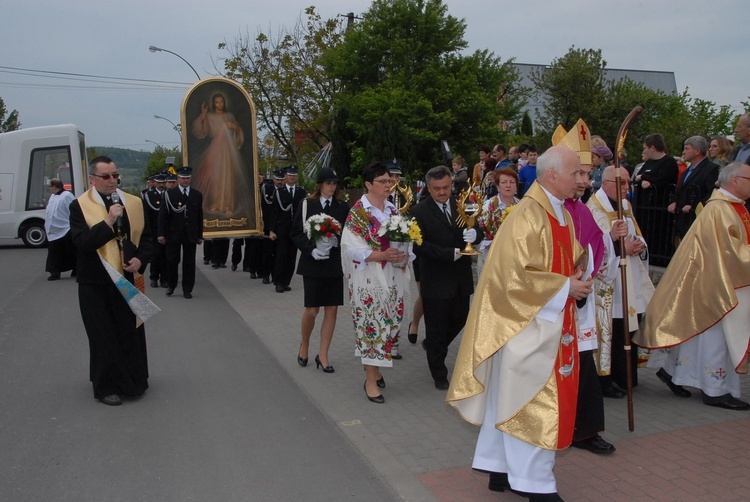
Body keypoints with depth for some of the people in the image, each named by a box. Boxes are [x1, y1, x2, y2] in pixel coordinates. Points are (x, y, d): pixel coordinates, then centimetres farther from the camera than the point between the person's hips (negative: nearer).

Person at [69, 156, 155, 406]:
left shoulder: (134, 203, 6)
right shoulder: (80, 206, -5)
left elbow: (146, 238, 9)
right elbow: (82, 242, -16)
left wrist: (140, 259, -9)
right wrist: (108, 221, -25)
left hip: (127, 279, 3)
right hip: (96, 283, -3)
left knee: (131, 332, 10)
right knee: (103, 336, 4)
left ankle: (133, 381, 27)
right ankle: (106, 387, 17)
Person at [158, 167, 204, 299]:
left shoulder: (197, 195, 7)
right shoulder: (170, 194, 0)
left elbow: (200, 216, 8)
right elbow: (163, 214, -3)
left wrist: (200, 235, 6)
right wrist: (161, 234, -9)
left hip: (190, 234, 2)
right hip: (173, 234, -1)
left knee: (189, 263, 4)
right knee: (172, 261, 4)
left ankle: (187, 289, 13)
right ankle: (171, 285, 23)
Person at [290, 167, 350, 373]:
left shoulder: (342, 206, 5)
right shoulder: (307, 204, -1)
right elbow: (296, 233, -1)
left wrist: (338, 240, -14)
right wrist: (311, 249, -16)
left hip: (335, 263, 3)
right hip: (313, 263, -2)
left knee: (331, 310, 4)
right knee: (311, 310, -1)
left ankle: (323, 355, 16)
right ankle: (304, 346, 26)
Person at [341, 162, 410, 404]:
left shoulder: (392, 210, 10)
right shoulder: (358, 212, -9)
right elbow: (351, 248, -14)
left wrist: (402, 254, -7)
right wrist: (382, 255, -23)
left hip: (392, 278, 6)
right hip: (369, 279, -6)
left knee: (389, 323, 11)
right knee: (372, 325, -3)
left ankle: (374, 367, 30)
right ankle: (371, 380, 7)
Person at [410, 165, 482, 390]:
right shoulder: (420, 211, -9)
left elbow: (478, 233, 4)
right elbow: (419, 246, -17)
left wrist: (474, 234, -21)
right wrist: (450, 253, -23)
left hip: (461, 278, 5)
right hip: (436, 280, -5)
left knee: (459, 319, 17)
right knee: (436, 327, 7)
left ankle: (432, 345, 47)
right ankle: (439, 374, 24)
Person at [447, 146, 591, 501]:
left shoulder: (562, 214, 11)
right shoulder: (528, 216, -19)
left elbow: (568, 261, 22)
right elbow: (517, 274, -23)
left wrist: (574, 283, 3)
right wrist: (565, 288, -16)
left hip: (550, 322, 9)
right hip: (529, 324, -9)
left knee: (511, 398, 16)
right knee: (531, 401, 2)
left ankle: (502, 469, 28)